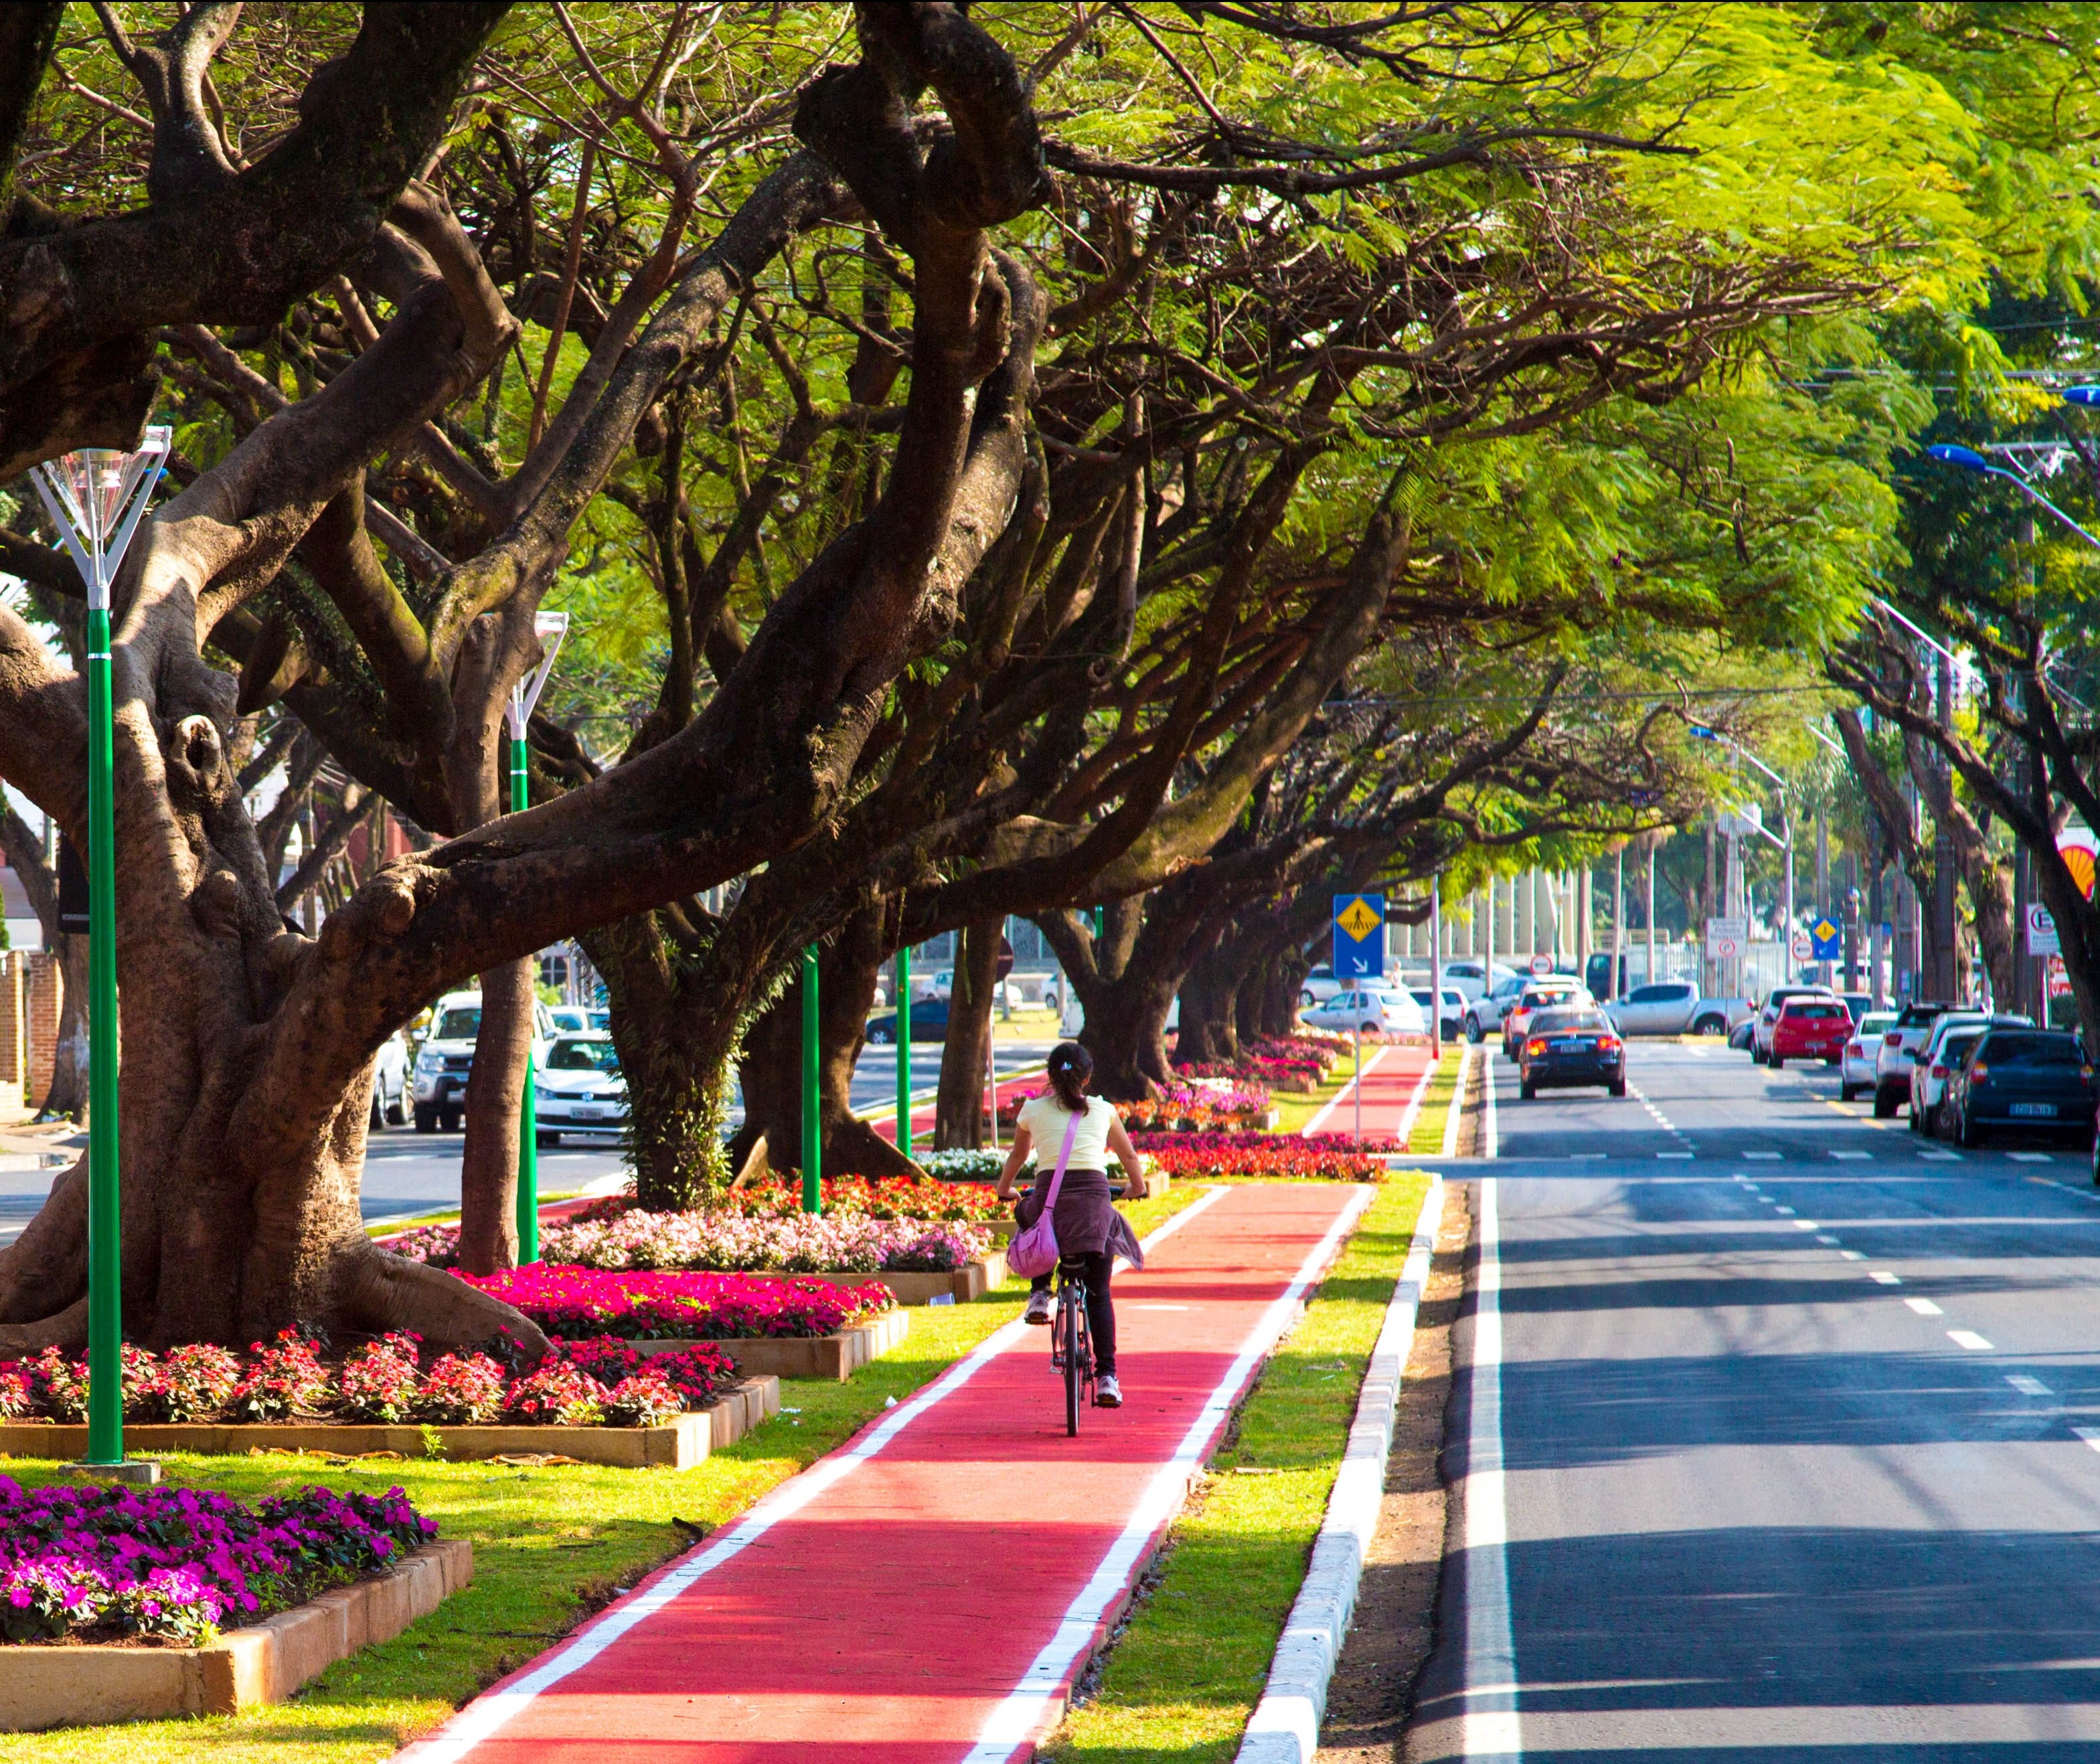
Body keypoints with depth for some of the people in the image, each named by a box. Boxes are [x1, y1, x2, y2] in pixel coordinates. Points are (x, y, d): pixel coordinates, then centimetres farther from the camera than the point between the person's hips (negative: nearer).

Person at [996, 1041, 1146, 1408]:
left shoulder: (1033, 1110, 15)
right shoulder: (1103, 1111, 16)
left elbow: (1017, 1157, 31)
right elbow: (1129, 1157, 30)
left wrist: (1004, 1190, 50)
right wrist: (1136, 1187, 50)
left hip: (1049, 1196, 0)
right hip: (1094, 1199, 0)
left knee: (1027, 1213, 36)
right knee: (1099, 1294, 9)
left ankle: (1040, 1295, 20)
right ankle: (1106, 1377, -4)